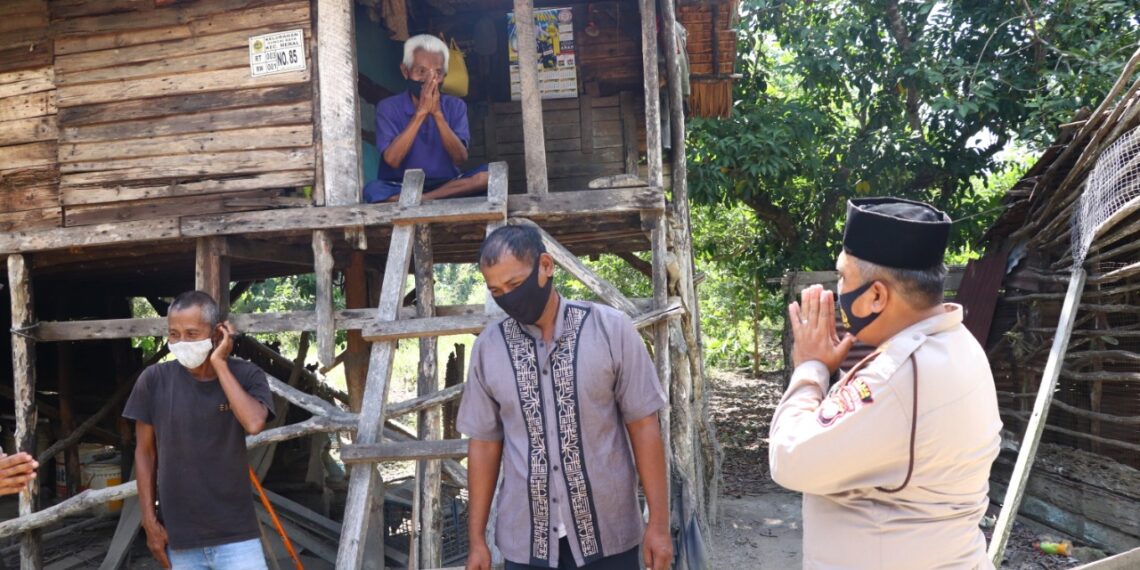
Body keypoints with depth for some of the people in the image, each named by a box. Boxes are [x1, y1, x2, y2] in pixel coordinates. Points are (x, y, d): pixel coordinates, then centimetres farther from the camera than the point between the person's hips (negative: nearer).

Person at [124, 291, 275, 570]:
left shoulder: (246, 376, -6)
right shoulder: (154, 380, -4)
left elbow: (254, 423, -26)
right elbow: (145, 452, 4)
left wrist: (220, 364, -19)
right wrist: (149, 521, 3)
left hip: (236, 535, -1)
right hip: (178, 537, 1)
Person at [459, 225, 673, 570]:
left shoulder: (611, 330, -8)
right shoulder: (488, 348, -2)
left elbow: (643, 426, -5)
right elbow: (484, 443, 4)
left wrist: (659, 522, -6)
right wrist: (476, 538, 5)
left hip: (607, 534, -1)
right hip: (525, 539, 2)